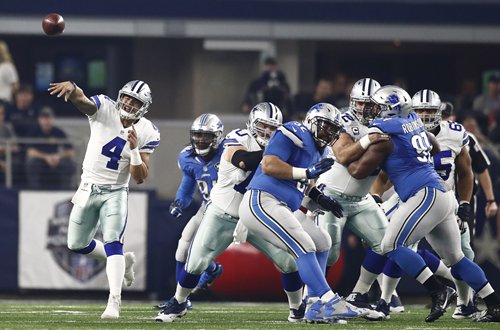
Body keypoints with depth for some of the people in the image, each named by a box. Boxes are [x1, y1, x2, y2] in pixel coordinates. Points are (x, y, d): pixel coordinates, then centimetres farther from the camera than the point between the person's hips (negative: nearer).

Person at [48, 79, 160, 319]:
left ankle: (114, 302, -24)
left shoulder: (147, 134, -10)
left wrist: (135, 148, -27)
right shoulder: (104, 109, -11)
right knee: (77, 244, 14)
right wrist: (71, 88, -59)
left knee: (113, 243, -21)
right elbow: (82, 101, -34)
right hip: (88, 189, 3)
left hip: (115, 193, -3)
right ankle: (122, 261, 35)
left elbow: (140, 178, -11)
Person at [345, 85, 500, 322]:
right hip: (443, 195, 9)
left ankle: (439, 291, -15)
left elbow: (359, 171, -6)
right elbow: (435, 146, 38)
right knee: (454, 257, 14)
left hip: (426, 196, -9)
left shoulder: (384, 135, -7)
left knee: (391, 245, -8)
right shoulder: (413, 122, 17)